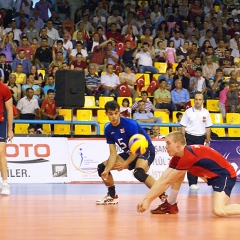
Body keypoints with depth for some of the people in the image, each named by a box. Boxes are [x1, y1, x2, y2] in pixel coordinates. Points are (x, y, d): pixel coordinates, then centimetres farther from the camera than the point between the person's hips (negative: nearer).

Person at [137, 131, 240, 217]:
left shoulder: (188, 156, -27)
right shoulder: (177, 158, 0)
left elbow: (167, 182, -24)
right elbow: (161, 180, -2)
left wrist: (149, 200, -19)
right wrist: (144, 198, -10)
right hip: (211, 175, 9)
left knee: (218, 211, -29)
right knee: (177, 173, 6)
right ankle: (171, 205, 10)